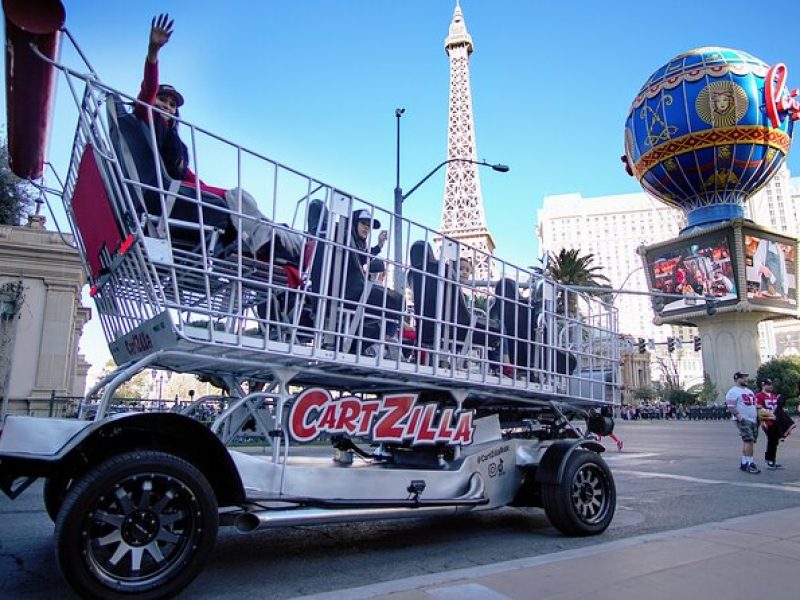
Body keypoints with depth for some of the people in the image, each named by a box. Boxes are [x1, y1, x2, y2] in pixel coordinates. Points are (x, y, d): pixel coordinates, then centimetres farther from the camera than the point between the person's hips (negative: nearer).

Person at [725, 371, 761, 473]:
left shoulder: (749, 391, 21)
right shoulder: (733, 392, -8)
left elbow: (754, 404, 26)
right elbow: (731, 407, -15)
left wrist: (758, 417, 16)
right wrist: (739, 417, -24)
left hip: (753, 420, 9)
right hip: (743, 420, -8)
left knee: (747, 442, 9)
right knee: (749, 440, -15)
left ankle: (743, 463, 15)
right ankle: (750, 464, -13)